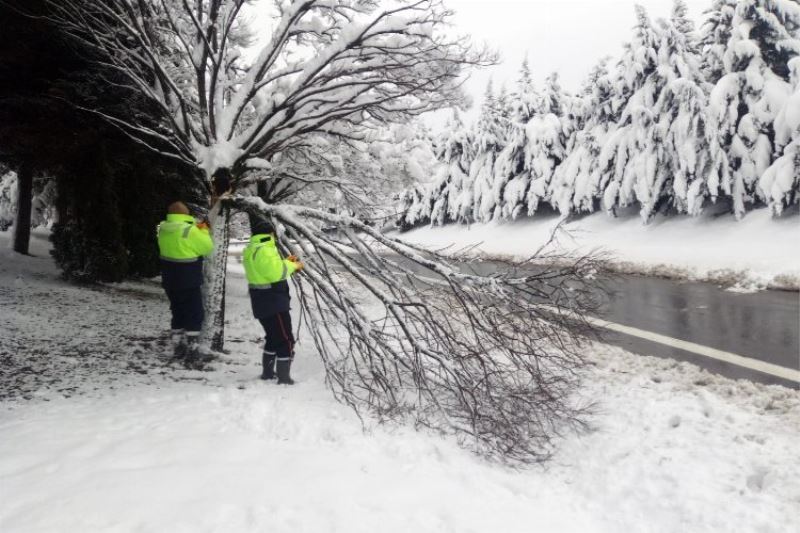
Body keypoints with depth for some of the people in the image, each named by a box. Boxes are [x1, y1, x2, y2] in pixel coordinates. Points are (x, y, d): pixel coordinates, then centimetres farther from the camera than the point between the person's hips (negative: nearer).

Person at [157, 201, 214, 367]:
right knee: (194, 317, 1)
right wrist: (203, 231, 4)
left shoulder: (164, 229, 1)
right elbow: (207, 248, -12)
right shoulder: (189, 231, -22)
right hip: (189, 283, -7)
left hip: (170, 281, 7)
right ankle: (192, 355, -4)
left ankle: (179, 349, 29)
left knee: (178, 314, 20)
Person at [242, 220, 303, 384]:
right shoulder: (264, 250, -20)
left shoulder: (251, 250, 12)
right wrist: (292, 266, -8)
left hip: (262, 303, 10)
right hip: (273, 303, -10)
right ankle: (284, 378, -1)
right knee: (286, 340, -3)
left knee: (273, 338, 24)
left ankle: (267, 372, 31)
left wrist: (285, 262, 13)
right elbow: (276, 272, -24)